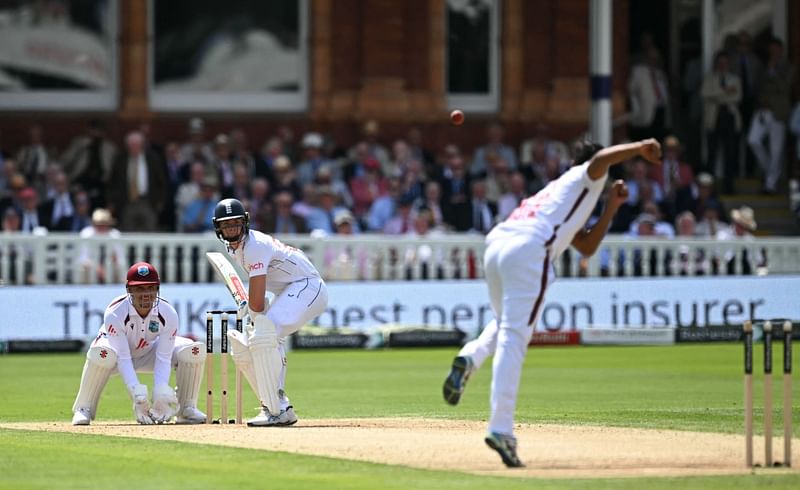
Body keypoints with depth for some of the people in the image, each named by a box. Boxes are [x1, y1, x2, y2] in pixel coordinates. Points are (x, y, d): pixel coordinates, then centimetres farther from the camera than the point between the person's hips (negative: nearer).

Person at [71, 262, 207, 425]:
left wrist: (160, 394, -39)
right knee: (101, 354, -41)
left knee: (195, 351, -20)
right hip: (119, 350, -3)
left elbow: (163, 358, -24)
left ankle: (186, 408, -2)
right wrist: (138, 395, -45)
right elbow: (123, 359, -34)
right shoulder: (114, 313, -34)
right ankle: (83, 409, -20)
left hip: (149, 351, 3)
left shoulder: (168, 314, -25)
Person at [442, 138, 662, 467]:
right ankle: (501, 429, -20)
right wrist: (641, 147, 3)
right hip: (529, 249, -7)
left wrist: (611, 206, 38)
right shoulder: (584, 177, 19)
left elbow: (586, 247, 39)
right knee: (513, 339, -13)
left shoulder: (556, 192, 39)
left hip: (495, 245, 7)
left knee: (505, 325, 29)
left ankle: (470, 357, -1)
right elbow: (600, 160, -6)